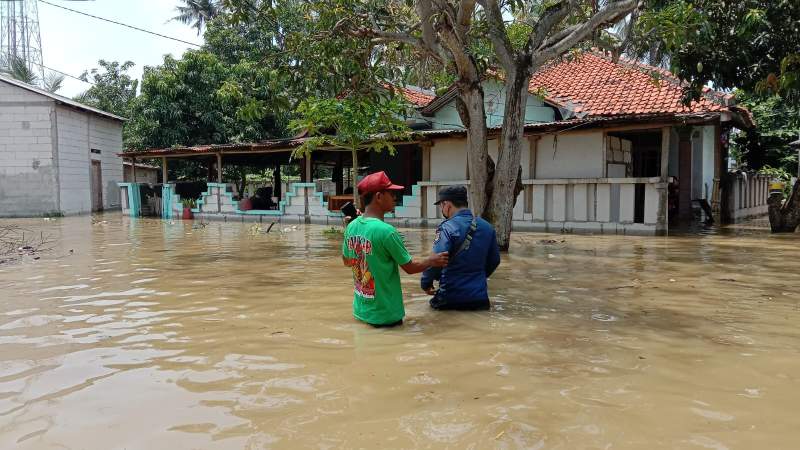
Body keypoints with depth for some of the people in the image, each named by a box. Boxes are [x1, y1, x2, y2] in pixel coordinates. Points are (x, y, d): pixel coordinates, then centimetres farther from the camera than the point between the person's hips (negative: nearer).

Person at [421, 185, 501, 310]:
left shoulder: (448, 228, -15)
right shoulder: (487, 227, 5)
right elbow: (494, 261, 15)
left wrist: (426, 284, -6)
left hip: (451, 299, -5)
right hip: (480, 298, 5)